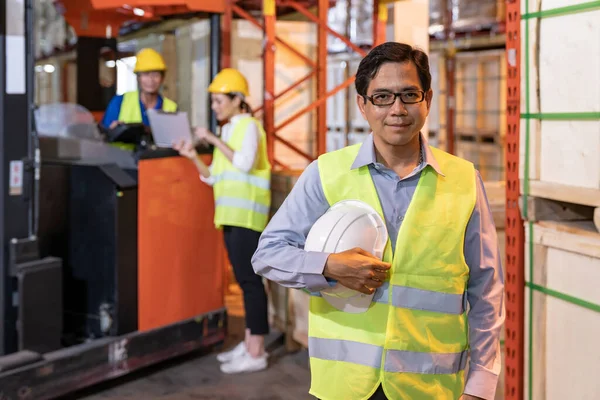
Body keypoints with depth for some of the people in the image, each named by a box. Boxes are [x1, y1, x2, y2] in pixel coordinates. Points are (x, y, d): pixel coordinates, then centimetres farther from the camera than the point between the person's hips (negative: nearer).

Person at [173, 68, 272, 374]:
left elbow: (245, 163, -22)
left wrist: (214, 140, -16)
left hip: (246, 214, -9)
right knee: (244, 280, 12)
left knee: (250, 280, -8)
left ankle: (256, 353, -5)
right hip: (230, 215, 9)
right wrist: (193, 157, 4)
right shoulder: (228, 130, 20)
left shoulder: (248, 125, -4)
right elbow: (214, 177, 17)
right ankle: (250, 343, 19)